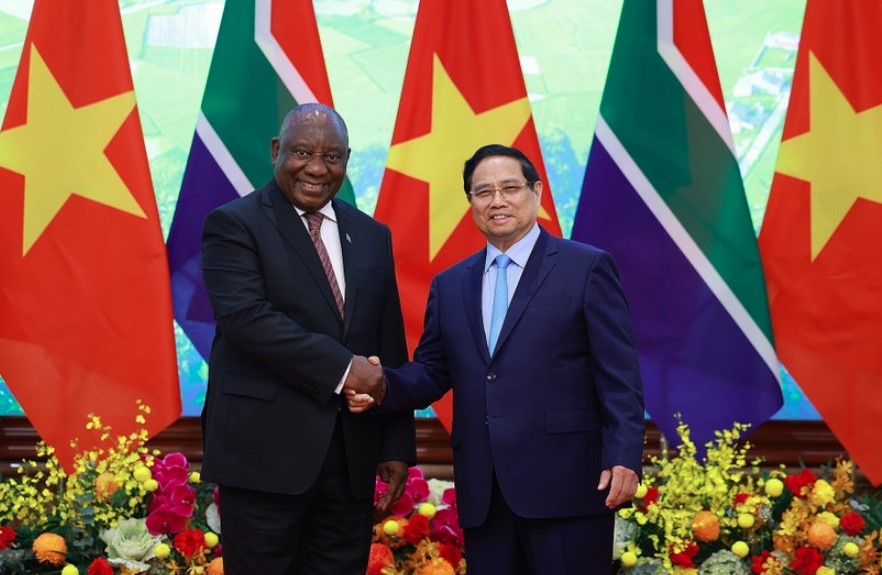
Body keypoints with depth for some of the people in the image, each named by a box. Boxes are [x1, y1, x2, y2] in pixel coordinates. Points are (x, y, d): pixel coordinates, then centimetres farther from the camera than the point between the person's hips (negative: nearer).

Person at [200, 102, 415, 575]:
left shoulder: (372, 236, 14)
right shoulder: (235, 224, -3)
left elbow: (391, 349, 13)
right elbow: (245, 317, -18)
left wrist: (397, 445, 8)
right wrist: (340, 367, -20)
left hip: (353, 454, 5)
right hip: (265, 450, -5)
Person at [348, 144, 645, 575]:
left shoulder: (587, 268, 1)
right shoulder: (450, 284, 15)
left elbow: (618, 374, -4)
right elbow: (432, 371, 15)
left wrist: (623, 458, -13)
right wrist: (383, 385, -5)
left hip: (565, 483, -4)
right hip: (482, 491, 5)